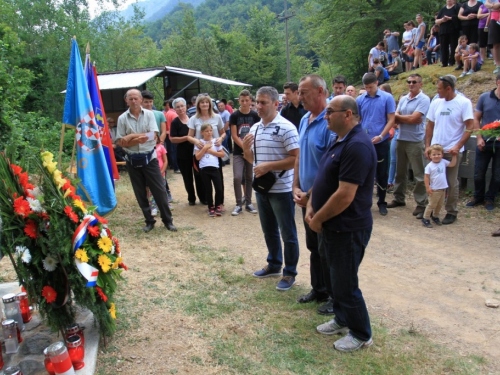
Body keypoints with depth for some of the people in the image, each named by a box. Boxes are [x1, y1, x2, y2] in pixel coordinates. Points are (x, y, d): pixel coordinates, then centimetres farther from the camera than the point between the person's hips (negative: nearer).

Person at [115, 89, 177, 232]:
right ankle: (149, 221, 22)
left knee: (160, 190, 1)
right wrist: (139, 139, -18)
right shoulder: (122, 118, -1)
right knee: (140, 193, 9)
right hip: (132, 160, 2)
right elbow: (120, 142, -5)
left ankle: (167, 220, 13)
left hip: (149, 158, -1)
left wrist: (131, 136, -15)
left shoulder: (149, 114, -2)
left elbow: (152, 135, -13)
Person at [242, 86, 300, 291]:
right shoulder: (255, 128, 9)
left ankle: (290, 273, 21)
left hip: (281, 189, -7)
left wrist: (269, 166, -22)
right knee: (269, 230, 20)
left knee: (287, 233, 6)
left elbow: (296, 159, -18)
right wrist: (245, 148, -5)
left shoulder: (286, 128, -14)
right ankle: (274, 264, 37)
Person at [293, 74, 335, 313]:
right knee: (313, 246, 20)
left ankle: (336, 297, 25)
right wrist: (296, 188, 3)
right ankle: (318, 290, 38)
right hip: (306, 198, 8)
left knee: (327, 251, 5)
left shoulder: (330, 122, -20)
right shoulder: (304, 121, 8)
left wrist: (311, 195, -18)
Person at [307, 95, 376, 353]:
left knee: (345, 283, 4)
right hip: (333, 226, 10)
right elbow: (323, 179, 14)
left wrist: (318, 219, -16)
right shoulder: (340, 141, 10)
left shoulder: (357, 146, -23)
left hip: (348, 228, -10)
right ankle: (342, 319, 41)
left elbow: (345, 195, -27)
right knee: (336, 276, 22)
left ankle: (361, 334, 24)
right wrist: (311, 206, 0)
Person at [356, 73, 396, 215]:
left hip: (381, 142, -2)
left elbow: (391, 120, -4)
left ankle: (382, 202, 21)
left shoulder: (387, 98, -3)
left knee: (382, 174, 7)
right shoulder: (360, 99, 3)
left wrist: (381, 136, -16)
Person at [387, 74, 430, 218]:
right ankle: (399, 198, 27)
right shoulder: (403, 99, 12)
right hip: (400, 139, 6)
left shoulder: (424, 99, -7)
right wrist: (409, 119, -15)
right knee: (400, 171, 15)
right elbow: (395, 120, 3)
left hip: (415, 141, -6)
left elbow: (413, 118, -16)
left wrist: (398, 116, -2)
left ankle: (421, 204, 5)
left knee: (419, 175, -2)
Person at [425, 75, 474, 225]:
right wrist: (427, 146, 5)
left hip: (453, 151, -4)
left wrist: (457, 147, -17)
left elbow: (470, 127, -9)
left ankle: (451, 212, 17)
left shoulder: (464, 103, -7)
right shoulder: (436, 103, 6)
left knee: (451, 182, 4)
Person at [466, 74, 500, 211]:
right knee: (478, 173, 8)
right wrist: (479, 138, -5)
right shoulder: (485, 97, -1)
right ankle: (478, 197, 26)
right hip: (485, 142, 0)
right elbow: (476, 119, 4)